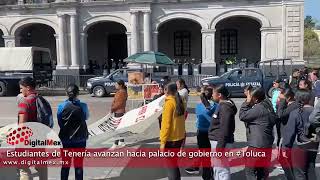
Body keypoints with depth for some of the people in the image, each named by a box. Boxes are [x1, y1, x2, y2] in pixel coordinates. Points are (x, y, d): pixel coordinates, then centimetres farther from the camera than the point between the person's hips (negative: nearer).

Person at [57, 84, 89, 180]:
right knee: (79, 165, 13)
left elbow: (59, 122, -3)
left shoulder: (61, 106, -11)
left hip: (65, 140, 1)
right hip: (80, 140, -1)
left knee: (65, 165, 16)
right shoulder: (83, 106, -12)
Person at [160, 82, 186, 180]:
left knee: (171, 164, 2)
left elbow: (166, 123, -18)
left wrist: (163, 141, -15)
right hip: (180, 136, 8)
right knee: (174, 162, 21)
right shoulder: (180, 101, 6)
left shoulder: (169, 103, -16)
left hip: (171, 138, -8)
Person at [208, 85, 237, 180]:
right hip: (217, 141, 11)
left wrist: (220, 146, -23)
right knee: (217, 169, 21)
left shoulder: (225, 107, -18)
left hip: (220, 142, -11)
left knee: (222, 169, -3)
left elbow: (224, 129, -23)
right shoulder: (222, 105, 12)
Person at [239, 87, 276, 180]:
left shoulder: (259, 108, -21)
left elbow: (242, 116, -18)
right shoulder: (267, 106, 8)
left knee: (249, 170, -1)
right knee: (263, 170, 19)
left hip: (257, 146, -10)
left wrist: (247, 102, -10)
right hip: (267, 144, 10)